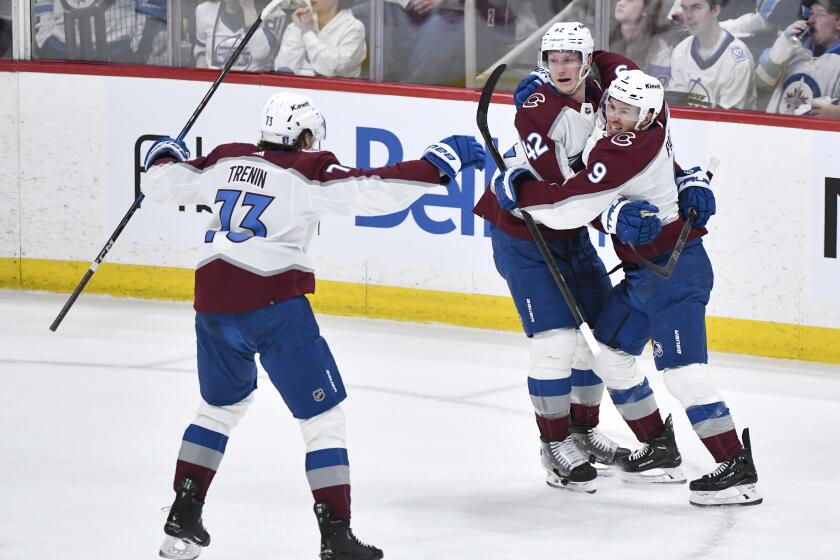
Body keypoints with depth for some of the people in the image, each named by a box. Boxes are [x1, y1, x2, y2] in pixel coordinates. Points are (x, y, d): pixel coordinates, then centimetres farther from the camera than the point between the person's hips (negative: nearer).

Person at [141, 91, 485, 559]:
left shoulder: (224, 162, 12)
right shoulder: (307, 172, -3)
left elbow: (162, 184, 20)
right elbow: (376, 191, -12)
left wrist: (165, 154, 42)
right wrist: (442, 163, -6)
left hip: (214, 304, 6)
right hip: (273, 306, -6)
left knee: (221, 407, 28)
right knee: (325, 417, 2)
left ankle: (182, 521, 26)